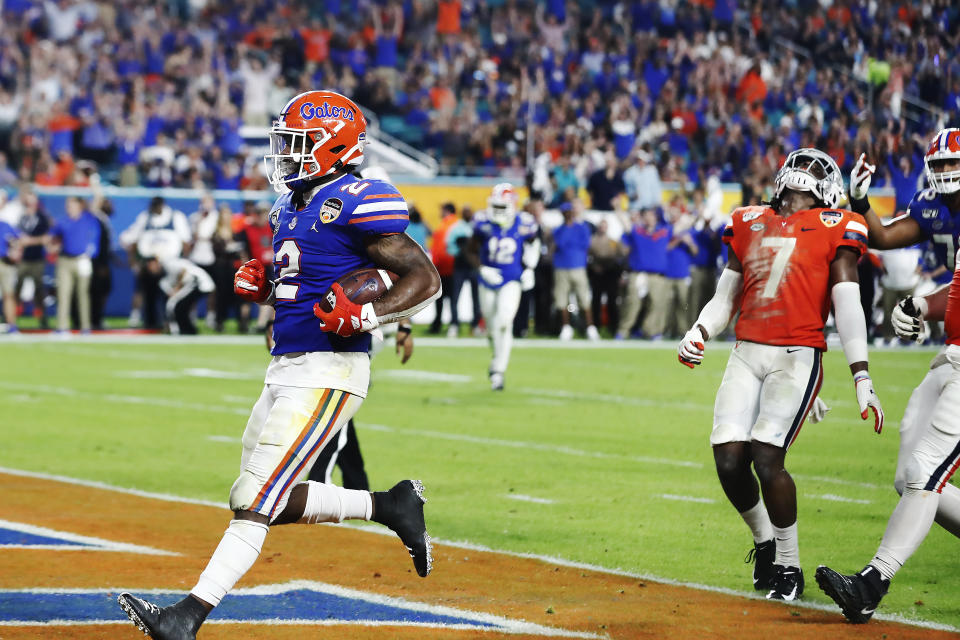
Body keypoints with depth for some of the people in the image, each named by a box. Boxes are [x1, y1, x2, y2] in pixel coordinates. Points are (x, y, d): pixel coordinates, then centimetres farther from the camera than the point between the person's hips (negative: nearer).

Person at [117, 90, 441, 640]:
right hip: (286, 369, 10)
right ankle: (391, 505, 25)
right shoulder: (295, 205, 17)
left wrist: (366, 317, -25)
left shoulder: (355, 203, -11)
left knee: (256, 501, -13)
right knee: (277, 502, 13)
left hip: (327, 373, -10)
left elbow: (426, 280, -12)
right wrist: (262, 288, 7)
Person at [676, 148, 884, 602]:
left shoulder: (833, 230, 4)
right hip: (747, 355, 5)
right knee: (729, 459, -7)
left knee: (766, 459, -17)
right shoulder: (751, 224, 17)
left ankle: (789, 565, 1)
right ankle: (764, 540, 21)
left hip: (797, 358, -4)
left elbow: (847, 307, -1)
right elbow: (725, 298, 21)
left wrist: (862, 378, -7)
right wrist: (697, 335, 3)